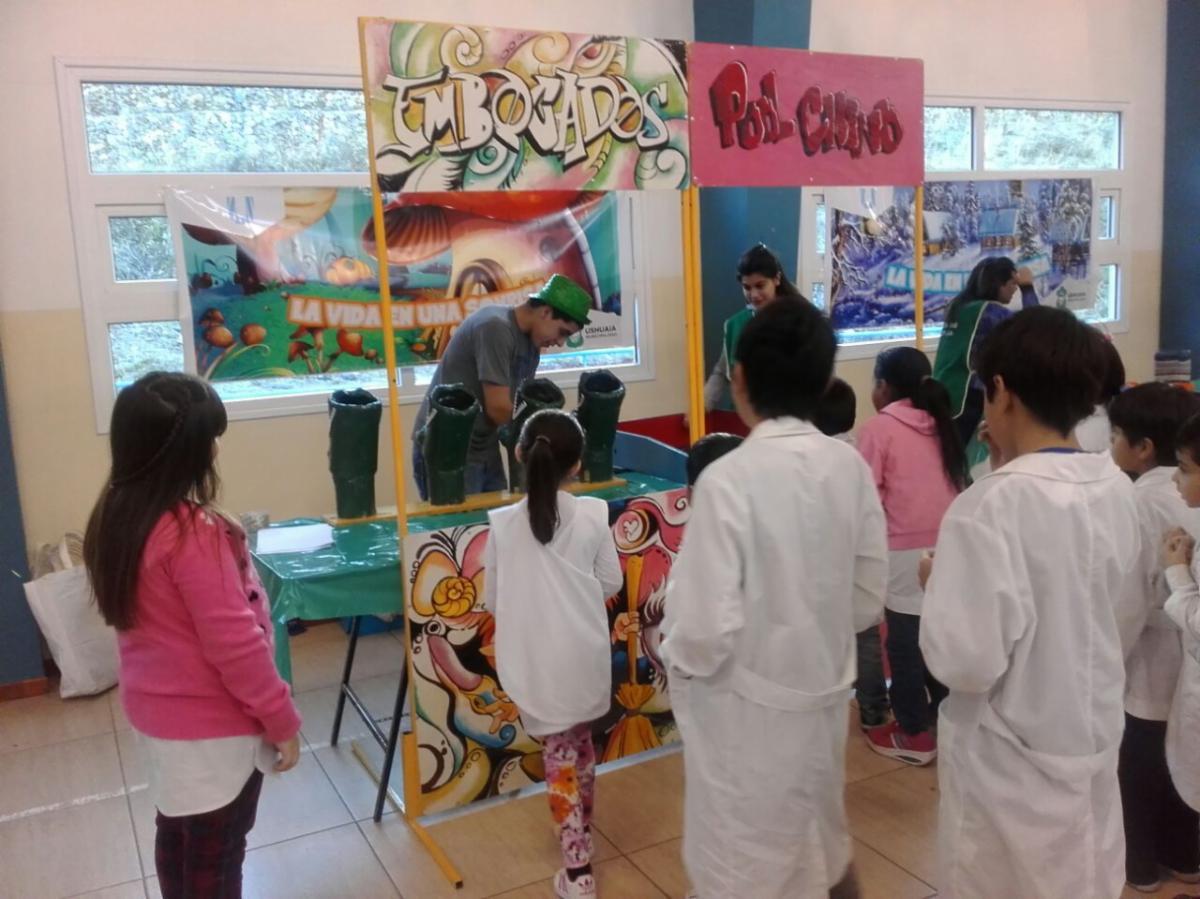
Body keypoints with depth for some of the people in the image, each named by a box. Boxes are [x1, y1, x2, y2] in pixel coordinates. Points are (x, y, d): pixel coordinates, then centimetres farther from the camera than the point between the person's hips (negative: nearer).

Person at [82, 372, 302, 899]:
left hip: (156, 709, 8)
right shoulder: (192, 532, -29)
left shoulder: (115, 517, -2)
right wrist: (283, 721, -15)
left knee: (176, 832, 24)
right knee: (216, 854, 10)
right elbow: (234, 643, -25)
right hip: (212, 723, -8)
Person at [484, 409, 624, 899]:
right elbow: (611, 583, 0)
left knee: (559, 754, 10)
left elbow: (492, 600, -2)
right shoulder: (592, 515, -10)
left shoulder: (503, 524, -11)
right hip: (585, 654, 2)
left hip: (536, 661, -1)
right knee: (581, 743, 23)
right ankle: (582, 834, 42)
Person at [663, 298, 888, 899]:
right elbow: (870, 598, 0)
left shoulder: (729, 478, -25)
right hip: (824, 692, 6)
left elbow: (707, 627, -24)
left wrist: (676, 657, -4)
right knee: (822, 843, 30)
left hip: (747, 710, -5)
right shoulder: (851, 466, -8)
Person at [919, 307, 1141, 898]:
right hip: (1095, 747, 6)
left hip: (1010, 764, -6)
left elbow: (966, 661, -24)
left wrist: (938, 583, -10)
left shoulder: (994, 505, -26)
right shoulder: (1118, 492, -4)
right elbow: (1122, 633, 8)